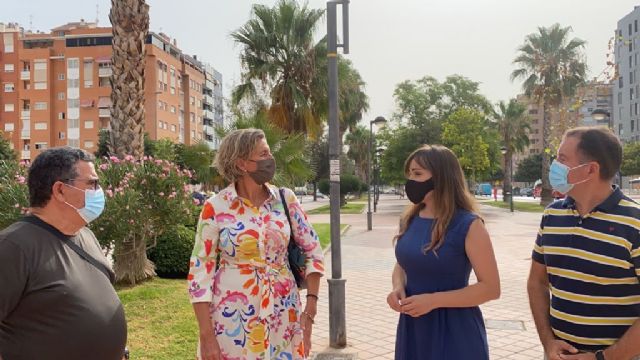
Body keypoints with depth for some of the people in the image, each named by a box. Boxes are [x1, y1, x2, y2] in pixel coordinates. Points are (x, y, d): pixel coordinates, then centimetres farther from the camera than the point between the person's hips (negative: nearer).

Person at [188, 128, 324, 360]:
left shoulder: (286, 199, 0)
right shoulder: (215, 208, -8)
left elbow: (312, 250, 5)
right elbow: (200, 270, -6)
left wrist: (311, 309, -1)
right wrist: (206, 335, -9)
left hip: (283, 314, 3)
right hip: (233, 316, -2)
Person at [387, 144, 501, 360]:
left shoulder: (468, 225, -14)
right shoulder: (409, 221, 2)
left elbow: (491, 288, -14)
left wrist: (433, 300, -21)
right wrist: (398, 288, -6)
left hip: (455, 331, -5)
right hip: (412, 329, 6)